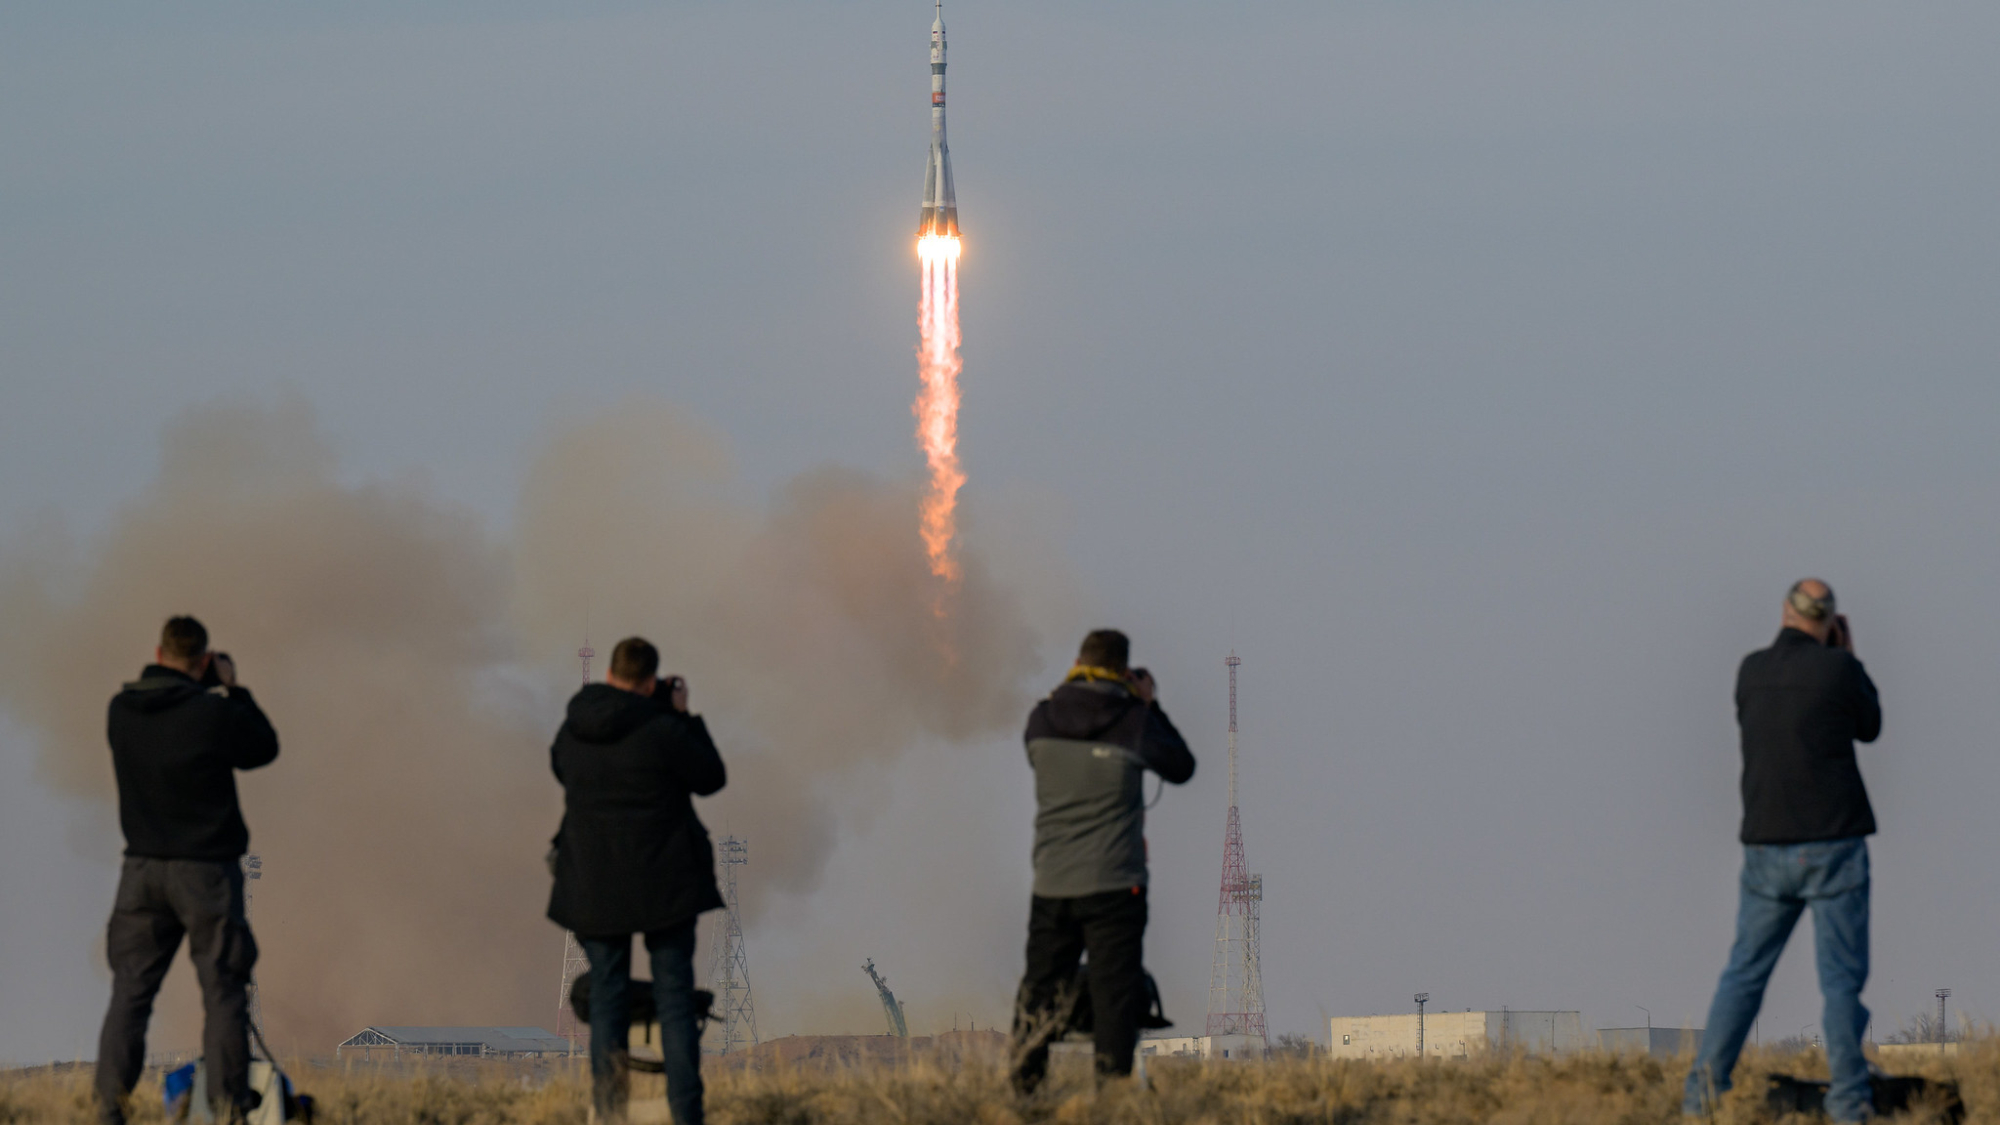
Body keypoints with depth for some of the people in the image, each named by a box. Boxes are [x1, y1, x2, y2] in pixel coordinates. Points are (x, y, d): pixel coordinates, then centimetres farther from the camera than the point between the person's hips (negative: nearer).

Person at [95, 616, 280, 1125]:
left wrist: (209, 689, 13)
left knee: (130, 990, 6)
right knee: (223, 990, 3)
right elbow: (264, 748, 3)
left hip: (142, 869, 4)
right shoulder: (214, 712, -14)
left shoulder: (122, 711, -1)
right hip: (206, 868, -4)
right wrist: (234, 691, 9)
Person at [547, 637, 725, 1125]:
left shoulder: (572, 731, -1)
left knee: (606, 996, 9)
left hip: (593, 884, 3)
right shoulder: (662, 731, -15)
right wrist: (684, 716, 6)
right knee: (675, 998, 4)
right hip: (665, 883, -3)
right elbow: (711, 777, -2)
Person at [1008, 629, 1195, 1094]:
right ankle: (1113, 1086, -5)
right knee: (1115, 988, 0)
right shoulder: (1133, 721, -9)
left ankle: (1023, 1083, 7)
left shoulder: (1042, 720, -1)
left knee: (1040, 985, 11)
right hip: (1114, 882, -3)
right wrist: (1148, 706, 11)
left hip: (1051, 884, 3)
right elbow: (1182, 767, 6)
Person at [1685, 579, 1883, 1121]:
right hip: (1833, 848, -4)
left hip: (1766, 849, 4)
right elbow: (1869, 726, 8)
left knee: (1743, 974, 10)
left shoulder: (1751, 670, 5)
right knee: (1842, 979, 0)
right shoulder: (1838, 668, -8)